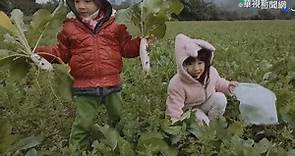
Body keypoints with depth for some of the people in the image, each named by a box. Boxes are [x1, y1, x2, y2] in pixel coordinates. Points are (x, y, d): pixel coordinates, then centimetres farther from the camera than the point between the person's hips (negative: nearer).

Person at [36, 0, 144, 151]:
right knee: (83, 124, 5)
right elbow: (61, 53, 10)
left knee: (120, 119, 19)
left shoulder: (115, 23, 1)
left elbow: (127, 48, 6)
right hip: (84, 87, -1)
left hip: (112, 84, 2)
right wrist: (40, 53, -2)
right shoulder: (70, 26, 2)